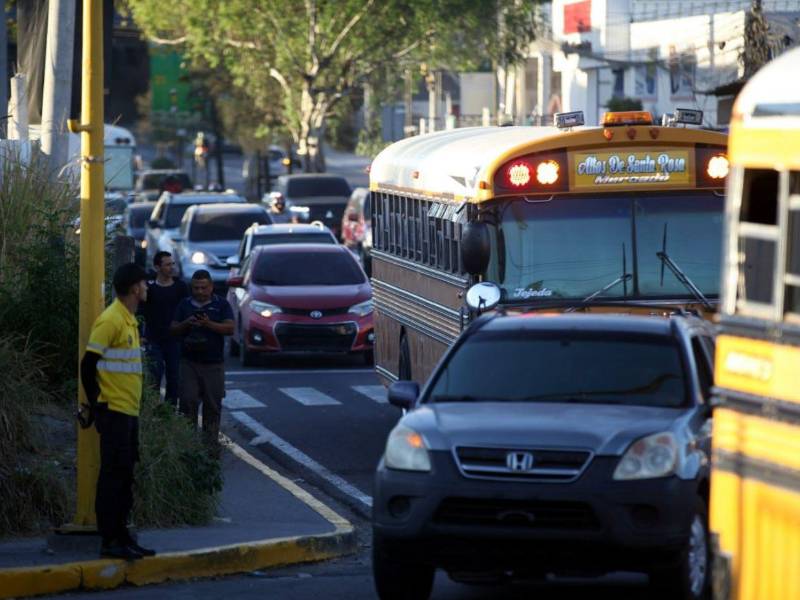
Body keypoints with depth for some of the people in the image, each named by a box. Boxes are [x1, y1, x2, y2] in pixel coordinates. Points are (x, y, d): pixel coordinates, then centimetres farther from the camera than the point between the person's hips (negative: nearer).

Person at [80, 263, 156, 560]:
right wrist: (96, 405, -14)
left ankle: (121, 537, 16)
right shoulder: (110, 320, -13)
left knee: (125, 476, 11)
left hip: (129, 411, 9)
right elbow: (88, 365, -15)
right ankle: (110, 541, -5)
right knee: (113, 476, -7)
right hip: (114, 411, -9)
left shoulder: (129, 321, 14)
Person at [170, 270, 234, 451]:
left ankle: (211, 443, 6)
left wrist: (209, 324, -21)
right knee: (188, 401, -8)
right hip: (189, 362, 1)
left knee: (213, 405, 1)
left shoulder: (221, 304, 5)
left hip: (213, 363, -1)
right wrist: (186, 324, -11)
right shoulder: (185, 305, 11)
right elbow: (173, 329, 9)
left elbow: (230, 328, -6)